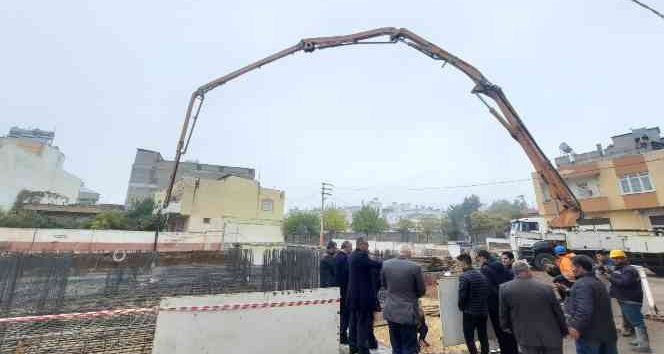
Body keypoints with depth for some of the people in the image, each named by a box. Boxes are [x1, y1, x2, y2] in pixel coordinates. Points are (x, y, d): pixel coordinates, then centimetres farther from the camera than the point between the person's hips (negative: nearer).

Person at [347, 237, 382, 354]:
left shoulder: (352, 256, 9)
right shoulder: (361, 256, -20)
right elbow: (377, 264, -20)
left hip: (353, 294, 9)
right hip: (363, 295, -9)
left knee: (354, 321, 18)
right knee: (363, 323, 3)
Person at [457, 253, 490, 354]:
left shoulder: (464, 276, -18)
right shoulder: (481, 274, 3)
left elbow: (462, 295, -18)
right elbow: (487, 292, 7)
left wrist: (461, 307, 1)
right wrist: (485, 306, 18)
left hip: (470, 312, -7)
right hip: (483, 311, 7)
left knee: (469, 337, 6)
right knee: (483, 336, 19)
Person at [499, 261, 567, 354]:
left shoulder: (505, 288, -11)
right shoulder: (546, 287, -11)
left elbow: (503, 313, -2)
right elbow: (558, 311, 0)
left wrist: (506, 327, 16)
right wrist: (564, 330, 17)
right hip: (550, 336, 1)